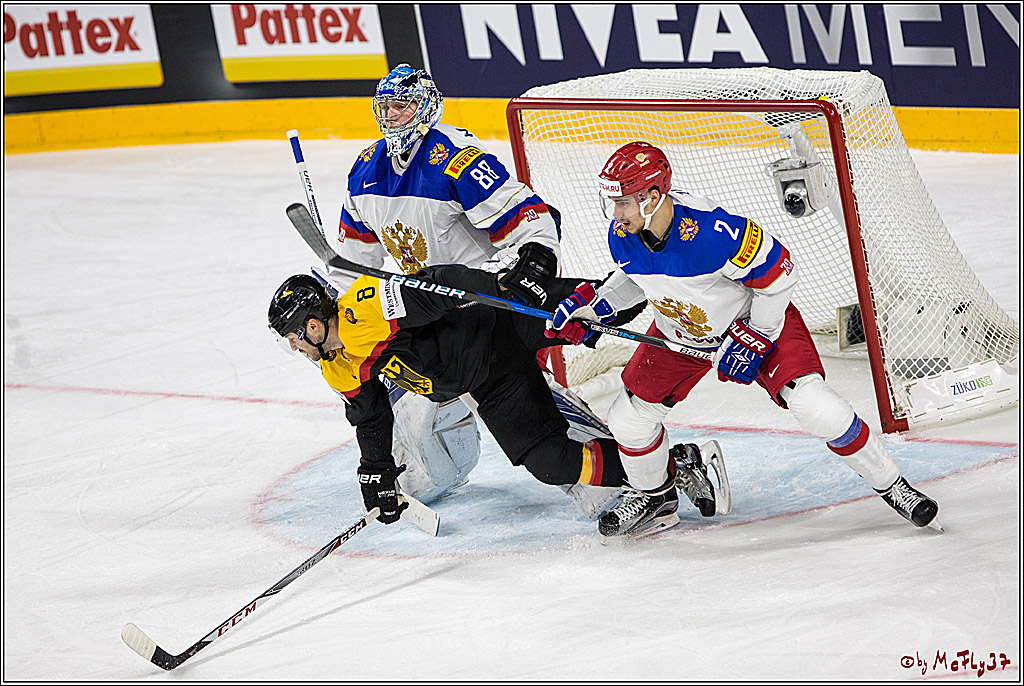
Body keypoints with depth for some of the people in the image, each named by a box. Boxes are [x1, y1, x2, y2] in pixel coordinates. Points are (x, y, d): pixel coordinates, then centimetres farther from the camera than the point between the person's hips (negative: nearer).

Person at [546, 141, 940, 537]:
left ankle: (890, 485, -1)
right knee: (629, 417, 1)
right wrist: (593, 305, -6)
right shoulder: (622, 237, -17)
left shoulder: (712, 231, -39)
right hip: (680, 332, 6)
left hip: (757, 319, -6)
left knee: (815, 407, -20)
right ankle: (653, 493, 32)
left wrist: (752, 340, -20)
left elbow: (778, 274, -25)